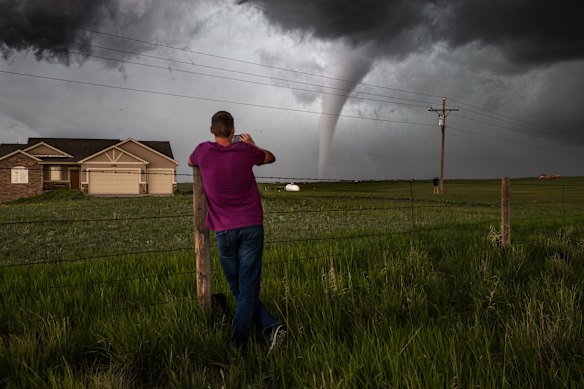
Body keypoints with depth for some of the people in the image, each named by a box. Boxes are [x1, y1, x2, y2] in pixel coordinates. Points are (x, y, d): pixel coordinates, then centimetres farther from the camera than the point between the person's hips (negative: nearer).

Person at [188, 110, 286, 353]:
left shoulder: (204, 151, 0)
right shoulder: (245, 150, 0)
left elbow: (190, 162, 25)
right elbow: (271, 158, 22)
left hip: (224, 231, 0)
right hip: (252, 227, 0)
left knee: (238, 289, 10)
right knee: (249, 287, -1)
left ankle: (269, 327, -3)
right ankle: (238, 342, -10)